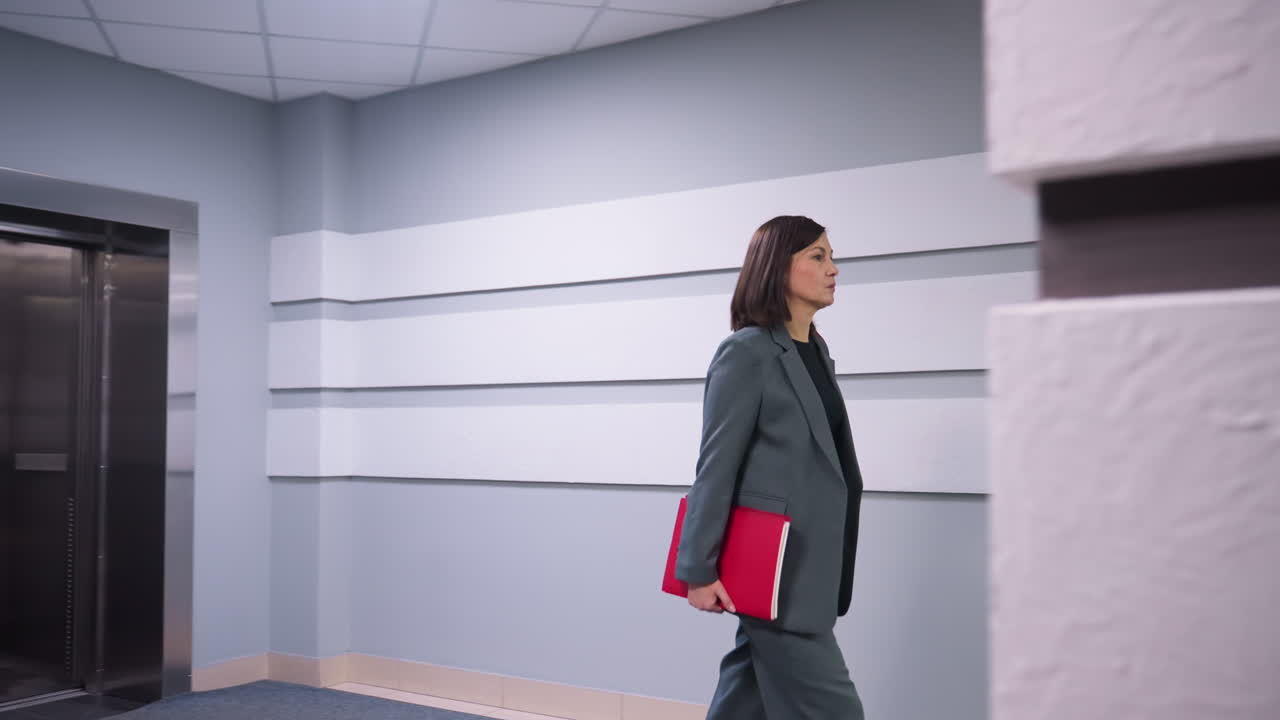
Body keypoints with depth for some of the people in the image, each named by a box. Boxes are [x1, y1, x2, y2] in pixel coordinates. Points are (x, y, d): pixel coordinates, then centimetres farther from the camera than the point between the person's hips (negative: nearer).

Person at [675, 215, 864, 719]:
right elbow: (716, 466, -13)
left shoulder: (816, 350, 14)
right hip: (774, 567, -8)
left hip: (811, 561, 8)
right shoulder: (746, 353, -11)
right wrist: (698, 568, -13)